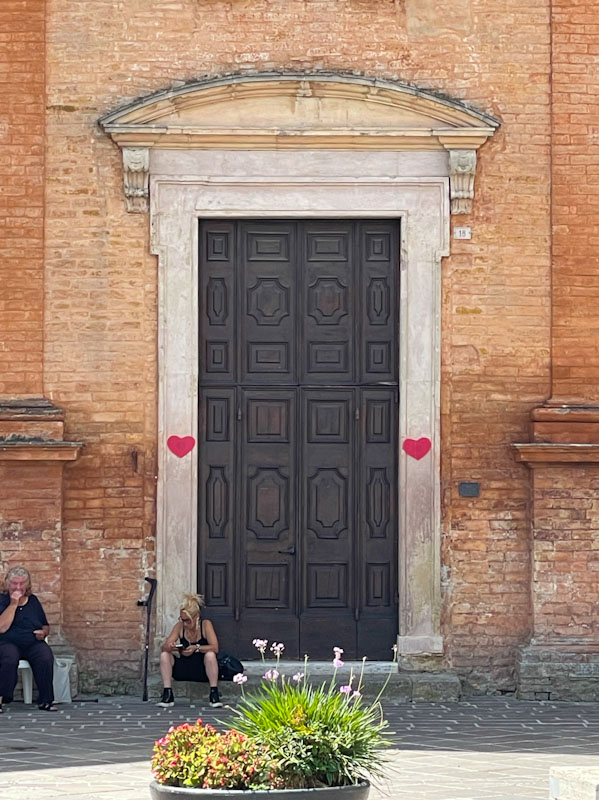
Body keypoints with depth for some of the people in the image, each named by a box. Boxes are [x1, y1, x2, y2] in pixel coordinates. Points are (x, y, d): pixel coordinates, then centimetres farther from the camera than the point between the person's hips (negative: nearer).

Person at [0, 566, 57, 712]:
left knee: (46, 657, -30)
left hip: (33, 644, 3)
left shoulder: (33, 601, 17)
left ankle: (45, 700, -23)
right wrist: (13, 604, -12)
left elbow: (45, 626, 27)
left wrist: (43, 632, 2)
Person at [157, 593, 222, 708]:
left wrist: (197, 648, -35)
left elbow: (215, 648, -20)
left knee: (210, 655, -33)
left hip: (202, 671, -3)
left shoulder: (206, 624, -10)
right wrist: (169, 647, -32)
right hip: (183, 670, 3)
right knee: (164, 655, -20)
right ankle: (167, 695, -22)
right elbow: (164, 647, -7)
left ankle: (214, 694, -29)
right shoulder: (180, 626, -2)